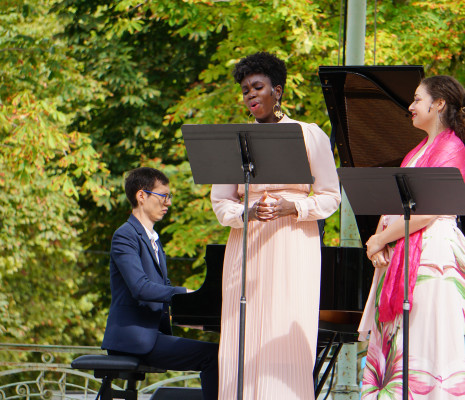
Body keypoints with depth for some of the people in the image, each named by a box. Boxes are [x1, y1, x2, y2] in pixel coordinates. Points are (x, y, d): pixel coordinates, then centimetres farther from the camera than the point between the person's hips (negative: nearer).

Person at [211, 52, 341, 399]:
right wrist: (248, 212, -12)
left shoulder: (310, 135, 5)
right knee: (244, 342, -3)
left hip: (295, 249, -3)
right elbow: (220, 203, 9)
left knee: (286, 341, -9)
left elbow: (330, 198, 3)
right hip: (247, 250, 3)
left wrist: (290, 207, -14)